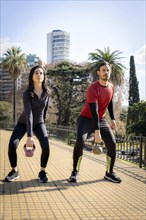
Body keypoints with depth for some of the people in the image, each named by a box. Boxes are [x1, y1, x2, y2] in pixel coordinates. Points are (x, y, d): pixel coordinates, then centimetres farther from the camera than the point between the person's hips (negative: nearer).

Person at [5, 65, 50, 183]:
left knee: (46, 147, -22)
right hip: (24, 122, -2)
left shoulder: (47, 92, -12)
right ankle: (14, 171, -1)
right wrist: (29, 136, -41)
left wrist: (43, 123, 10)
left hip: (38, 123, 2)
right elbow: (29, 114, -35)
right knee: (12, 145, -23)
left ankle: (42, 172, 0)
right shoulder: (27, 93, -25)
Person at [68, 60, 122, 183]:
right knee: (80, 142, -26)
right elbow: (94, 111, -30)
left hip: (101, 120, 6)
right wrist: (97, 131, -34)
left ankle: (109, 173, 10)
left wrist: (113, 119, 11)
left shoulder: (111, 87, 0)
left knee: (112, 144, -5)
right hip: (86, 119, -6)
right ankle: (75, 172, -10)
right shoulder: (93, 89, -23)